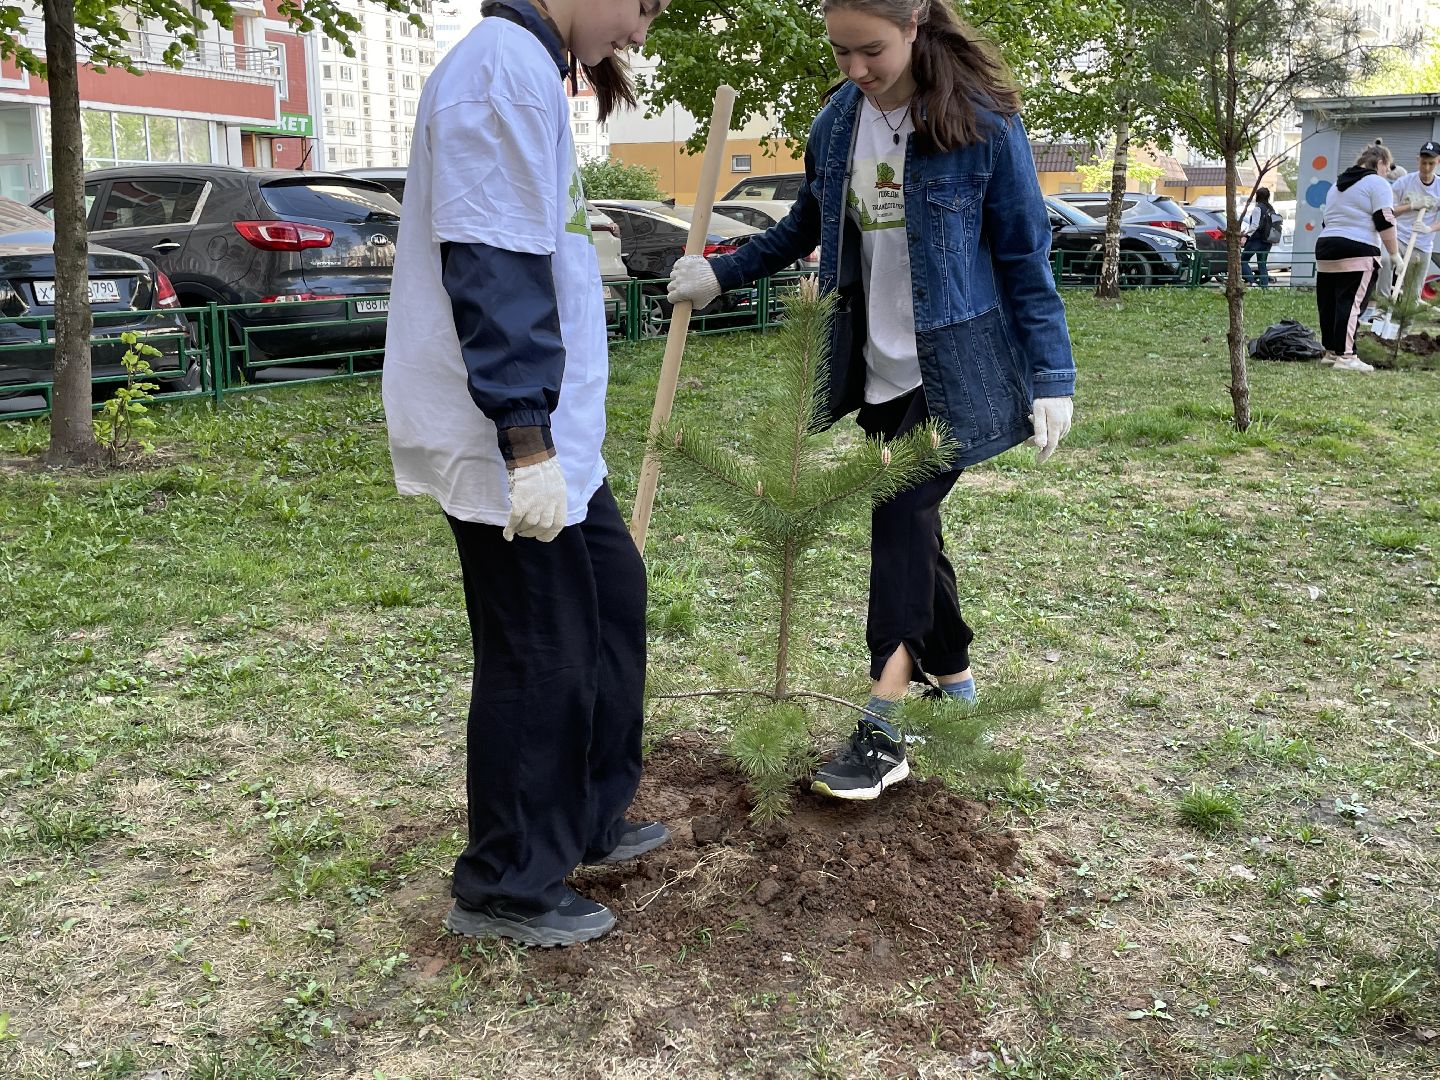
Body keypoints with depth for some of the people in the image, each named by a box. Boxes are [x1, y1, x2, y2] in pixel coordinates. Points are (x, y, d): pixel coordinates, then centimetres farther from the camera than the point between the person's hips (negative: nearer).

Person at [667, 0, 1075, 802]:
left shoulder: (983, 121, -12)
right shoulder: (838, 122, 3)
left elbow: (1025, 255, -9)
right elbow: (807, 229, 18)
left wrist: (1052, 376, -12)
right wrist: (721, 273, 9)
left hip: (954, 371, -6)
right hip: (878, 373, 6)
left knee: (902, 518, -13)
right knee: (910, 524, 12)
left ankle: (882, 731, -8)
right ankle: (953, 678, 31)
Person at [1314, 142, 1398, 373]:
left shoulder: (1339, 184, 22)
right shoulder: (1377, 183, -2)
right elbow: (1385, 222, -10)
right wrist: (1394, 254, -5)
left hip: (1325, 246, 8)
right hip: (1357, 253, -8)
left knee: (1328, 303, 9)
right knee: (1352, 303, -10)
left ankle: (1330, 351, 15)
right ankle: (1345, 356, -15)